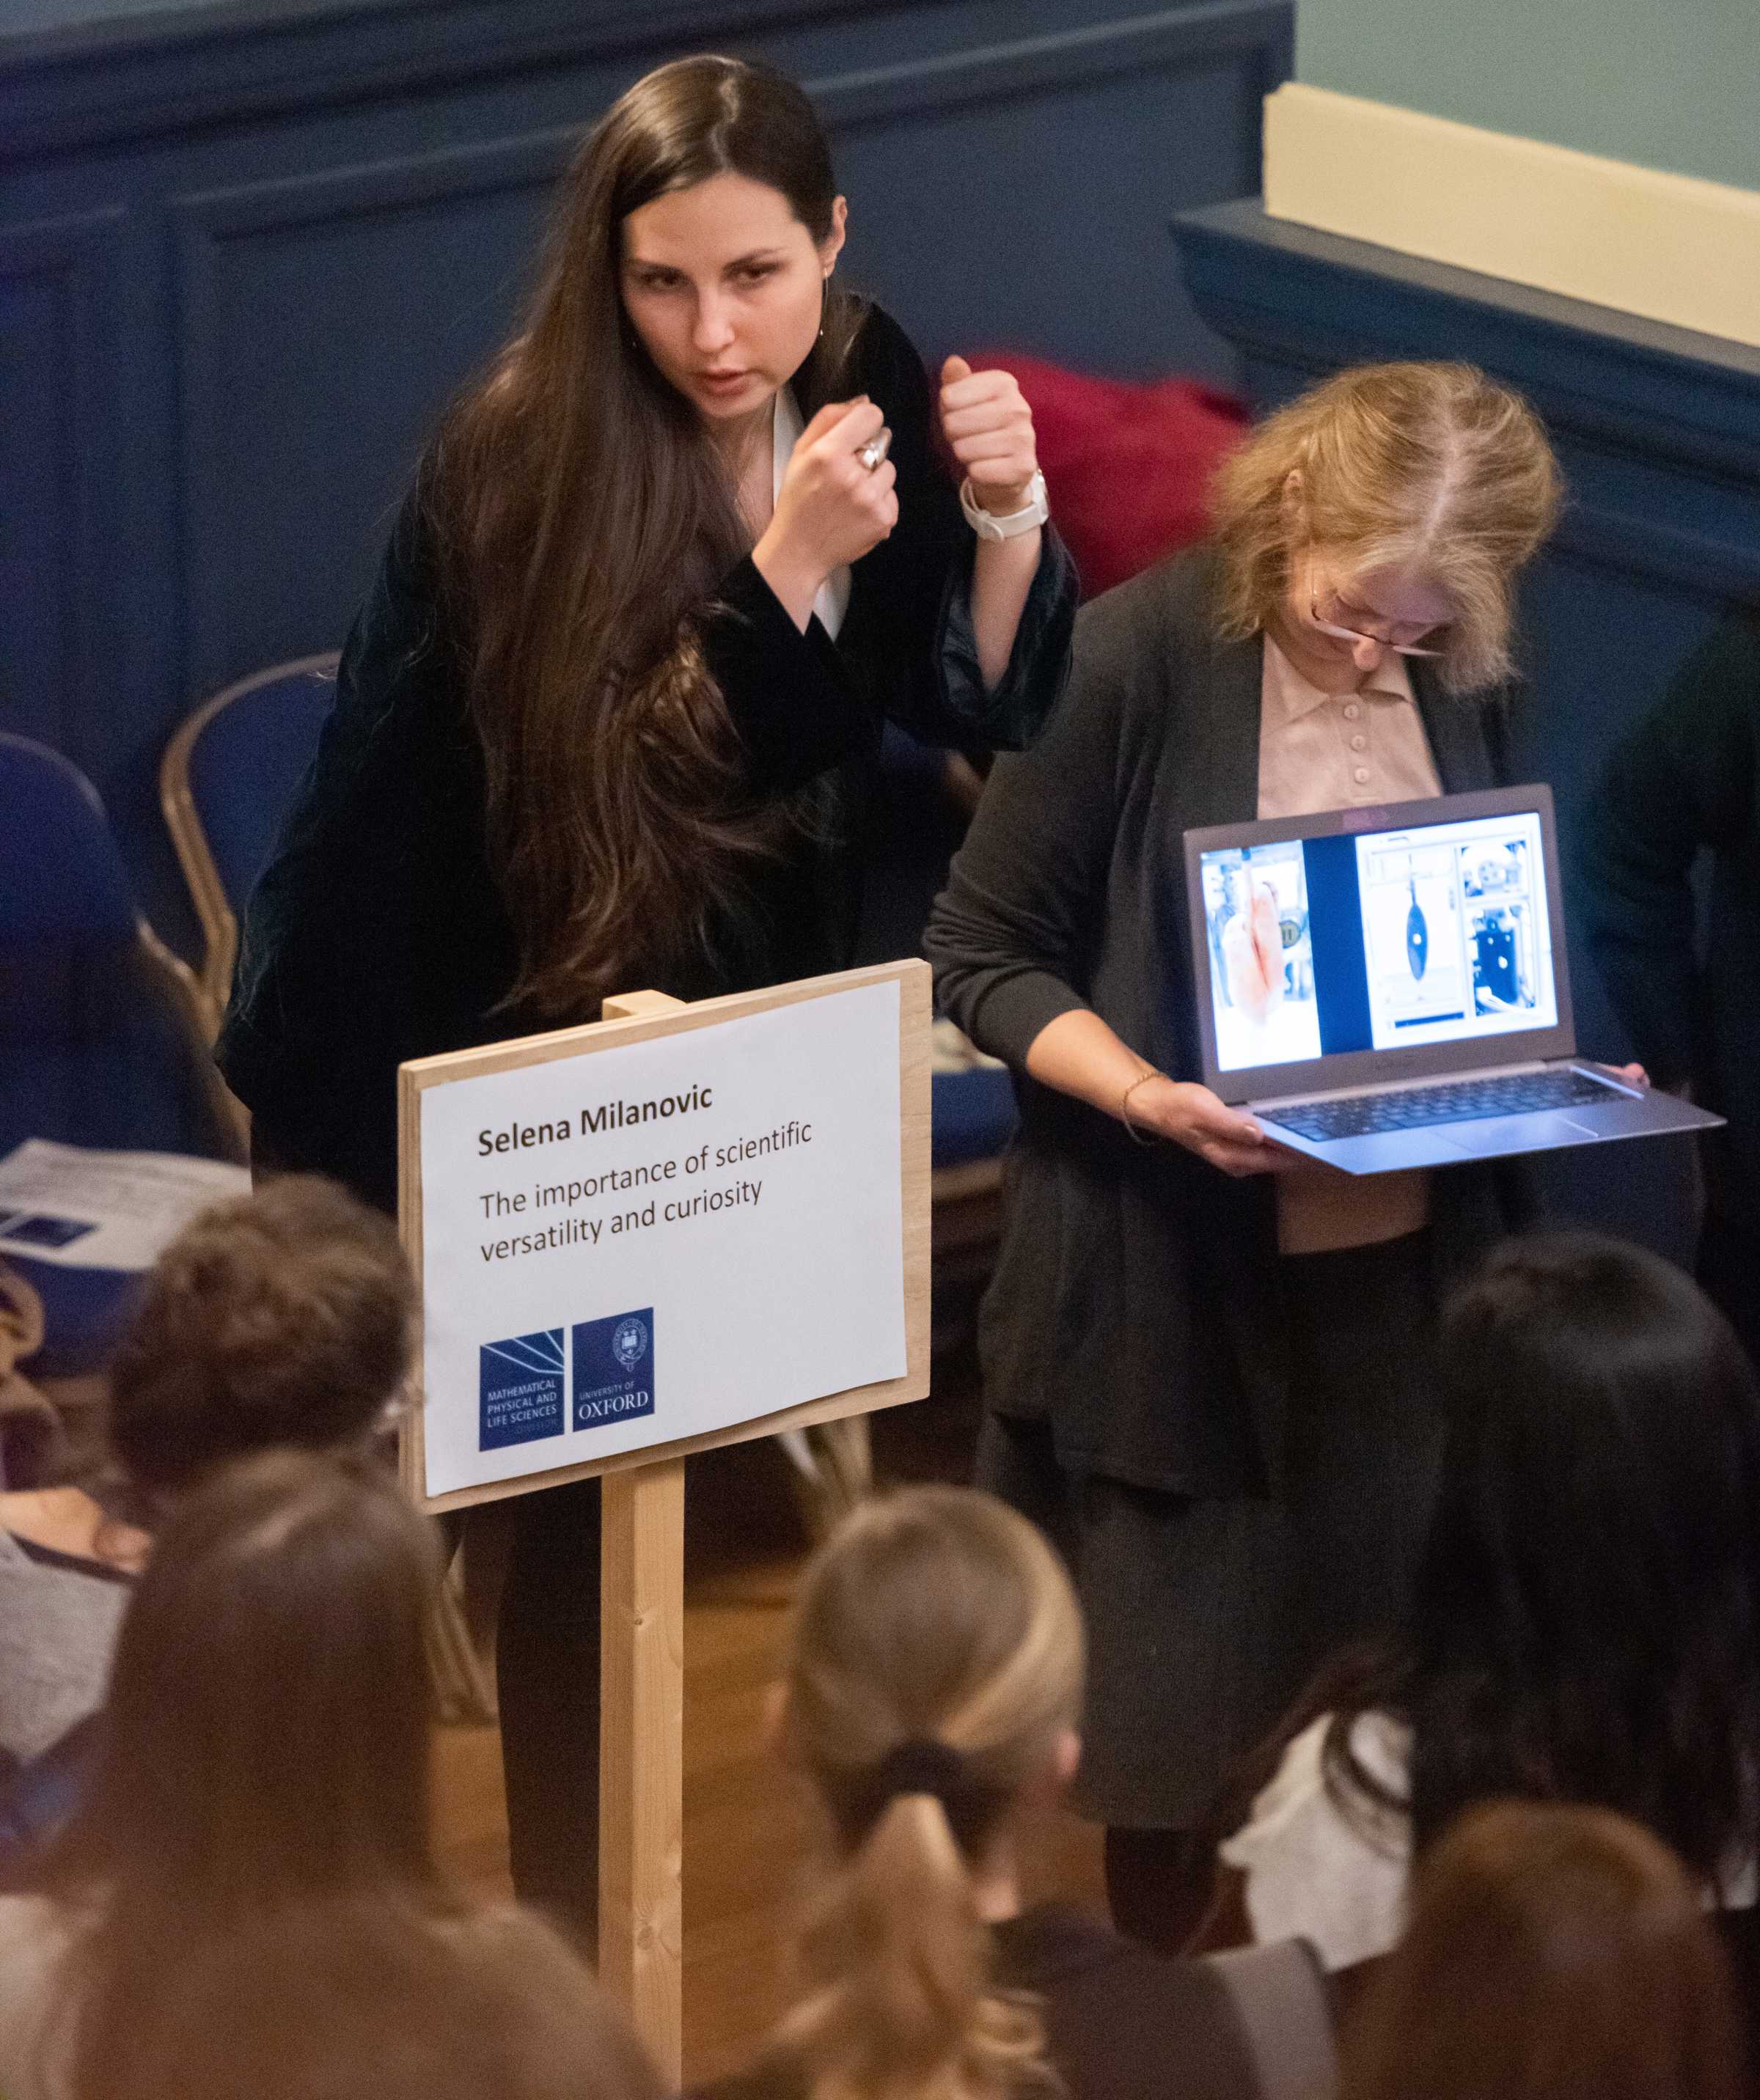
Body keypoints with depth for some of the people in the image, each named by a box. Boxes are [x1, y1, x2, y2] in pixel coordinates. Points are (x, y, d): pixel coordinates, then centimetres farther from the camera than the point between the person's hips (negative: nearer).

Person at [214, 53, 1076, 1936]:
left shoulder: (863, 385, -7)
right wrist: (794, 560, -37)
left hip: (690, 1028, 5)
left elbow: (987, 708, -5)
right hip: (443, 1033, -5)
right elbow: (645, 779, -27)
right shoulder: (524, 462, -24)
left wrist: (1006, 511, -22)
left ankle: (573, 1934, 19)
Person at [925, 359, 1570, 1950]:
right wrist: (1151, 1099, -23)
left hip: (1402, 1278, 4)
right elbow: (984, 957, -8)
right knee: (1178, 1715, 5)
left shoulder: (1467, 682, 0)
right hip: (1176, 1282, -4)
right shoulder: (1140, 657, -14)